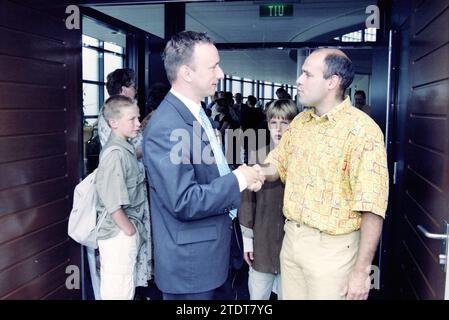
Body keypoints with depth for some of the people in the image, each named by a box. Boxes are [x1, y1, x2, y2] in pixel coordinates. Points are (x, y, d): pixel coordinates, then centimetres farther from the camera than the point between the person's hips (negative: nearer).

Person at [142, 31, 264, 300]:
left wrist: (242, 176, -1)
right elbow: (184, 202, -28)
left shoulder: (197, 113, 6)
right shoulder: (166, 128, -25)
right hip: (189, 261, -9)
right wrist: (237, 180, -18)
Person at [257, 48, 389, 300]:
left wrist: (361, 271, -18)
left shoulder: (363, 130, -17)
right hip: (291, 238, 6)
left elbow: (372, 208, -18)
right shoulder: (299, 122, 5)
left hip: (332, 248, -6)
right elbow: (277, 166, 14)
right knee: (290, 294, 18)